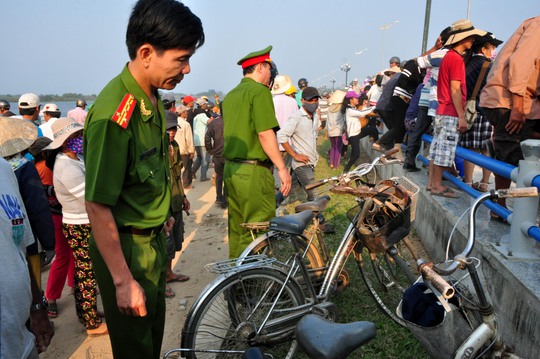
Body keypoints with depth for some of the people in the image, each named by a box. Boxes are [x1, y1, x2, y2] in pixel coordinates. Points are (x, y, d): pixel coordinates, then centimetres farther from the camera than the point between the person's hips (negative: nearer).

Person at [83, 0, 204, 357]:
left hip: (154, 239, 8)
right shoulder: (113, 113, -28)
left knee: (155, 330, 26)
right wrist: (123, 281, -21)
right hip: (126, 247, -8)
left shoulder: (153, 98, 2)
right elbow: (97, 206, -26)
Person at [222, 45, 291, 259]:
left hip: (231, 168, 9)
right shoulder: (260, 91, -9)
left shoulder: (230, 95, 16)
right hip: (254, 171, -9)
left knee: (237, 228, 16)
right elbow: (265, 133, -17)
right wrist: (282, 168, -14)